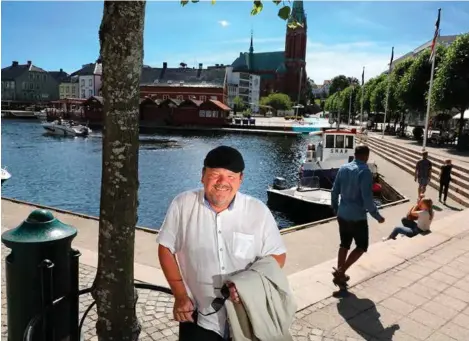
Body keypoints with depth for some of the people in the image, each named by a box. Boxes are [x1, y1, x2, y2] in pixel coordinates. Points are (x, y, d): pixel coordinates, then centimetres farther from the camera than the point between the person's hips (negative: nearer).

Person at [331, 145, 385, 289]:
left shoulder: (343, 168, 2)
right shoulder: (365, 171, -18)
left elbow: (334, 191, 7)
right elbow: (367, 199, -21)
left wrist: (335, 209, 21)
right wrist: (377, 216, -8)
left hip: (342, 215, 6)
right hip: (357, 217, -6)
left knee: (344, 245, 19)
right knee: (362, 246, 12)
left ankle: (340, 275, 25)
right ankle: (340, 271, 4)